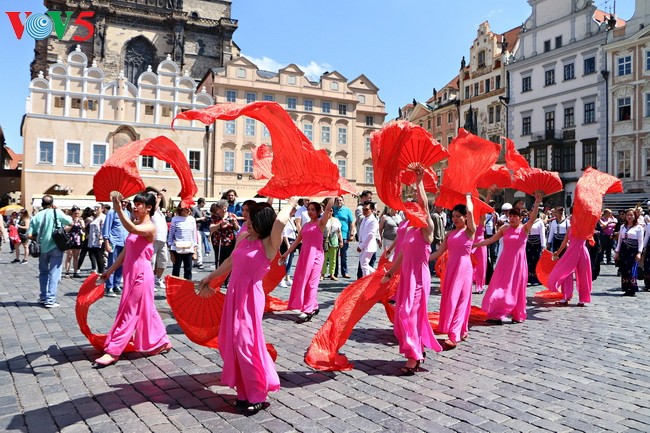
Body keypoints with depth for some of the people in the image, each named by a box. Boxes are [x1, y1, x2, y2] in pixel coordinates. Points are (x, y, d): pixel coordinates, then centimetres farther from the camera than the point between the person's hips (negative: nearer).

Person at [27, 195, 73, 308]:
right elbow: (70, 221, 1)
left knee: (43, 272, 20)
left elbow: (29, 235, -2)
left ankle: (43, 297, 25)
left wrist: (39, 238, 18)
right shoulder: (56, 213, -8)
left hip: (42, 248, 4)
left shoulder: (36, 217, 2)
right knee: (54, 274, -1)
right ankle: (50, 300, -4)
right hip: (55, 247, -3)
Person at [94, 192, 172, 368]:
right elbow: (125, 251, 17)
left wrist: (119, 210, -43)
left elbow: (132, 229, -37)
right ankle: (162, 342, 27)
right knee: (144, 310, 15)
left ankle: (113, 352, 3)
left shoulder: (149, 227, -13)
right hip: (131, 272, 9)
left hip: (141, 274, -9)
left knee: (128, 312, -3)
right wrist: (110, 270, 18)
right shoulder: (136, 225, 13)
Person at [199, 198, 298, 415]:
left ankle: (257, 395, 10)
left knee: (246, 343, -6)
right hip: (234, 294, 8)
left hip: (250, 296, -7)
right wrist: (209, 278, 28)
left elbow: (280, 221, -33)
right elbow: (231, 261, 21)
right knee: (231, 343, 10)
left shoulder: (269, 244, -13)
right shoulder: (243, 237, 8)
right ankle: (245, 392, 24)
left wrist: (290, 205, -15)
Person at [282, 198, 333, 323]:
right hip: (304, 255, 7)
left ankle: (308, 311, -6)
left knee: (311, 282, -7)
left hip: (315, 255, -7)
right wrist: (287, 253, 13)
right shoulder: (305, 225, 15)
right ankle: (313, 307, 19)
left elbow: (328, 208, -16)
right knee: (301, 281, 7)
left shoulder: (321, 223, -2)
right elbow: (297, 240, 17)